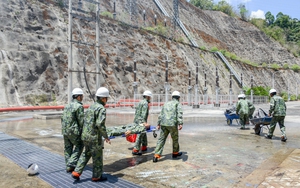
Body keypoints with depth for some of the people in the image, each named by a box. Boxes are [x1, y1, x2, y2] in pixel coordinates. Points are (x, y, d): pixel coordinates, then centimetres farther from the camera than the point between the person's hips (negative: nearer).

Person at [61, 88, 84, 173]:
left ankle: (68, 166, 24)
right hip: (74, 131, -8)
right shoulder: (79, 106, -14)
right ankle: (71, 163, 4)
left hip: (65, 131, 8)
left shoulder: (67, 106, 11)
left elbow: (63, 119, 14)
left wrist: (64, 131, 21)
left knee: (68, 148, 16)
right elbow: (81, 121, -15)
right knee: (79, 146, 10)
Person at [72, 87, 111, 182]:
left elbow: (86, 120, 15)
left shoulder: (91, 106, 10)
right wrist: (106, 137, -15)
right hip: (94, 137, -8)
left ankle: (77, 172, 23)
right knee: (97, 157, 9)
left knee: (86, 154, 24)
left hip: (85, 135, 8)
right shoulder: (102, 109, -17)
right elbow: (100, 124, -26)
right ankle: (97, 176, 24)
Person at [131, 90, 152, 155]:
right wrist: (144, 122, -25)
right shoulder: (145, 103, -10)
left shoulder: (140, 102, 18)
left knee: (144, 134, 20)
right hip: (141, 122, -10)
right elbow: (143, 113, -21)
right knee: (140, 135, -8)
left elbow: (136, 113, 19)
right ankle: (135, 150, -9)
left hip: (136, 121, 10)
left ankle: (144, 147, 30)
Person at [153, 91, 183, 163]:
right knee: (175, 139, 17)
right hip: (172, 124, -4)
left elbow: (161, 115, 21)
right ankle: (175, 153, 34)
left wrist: (158, 124, 25)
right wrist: (180, 124, -19)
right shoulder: (178, 103, 6)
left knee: (161, 140, 5)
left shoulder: (166, 103, 23)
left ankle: (156, 156, -4)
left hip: (163, 124, 4)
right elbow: (179, 113, -12)